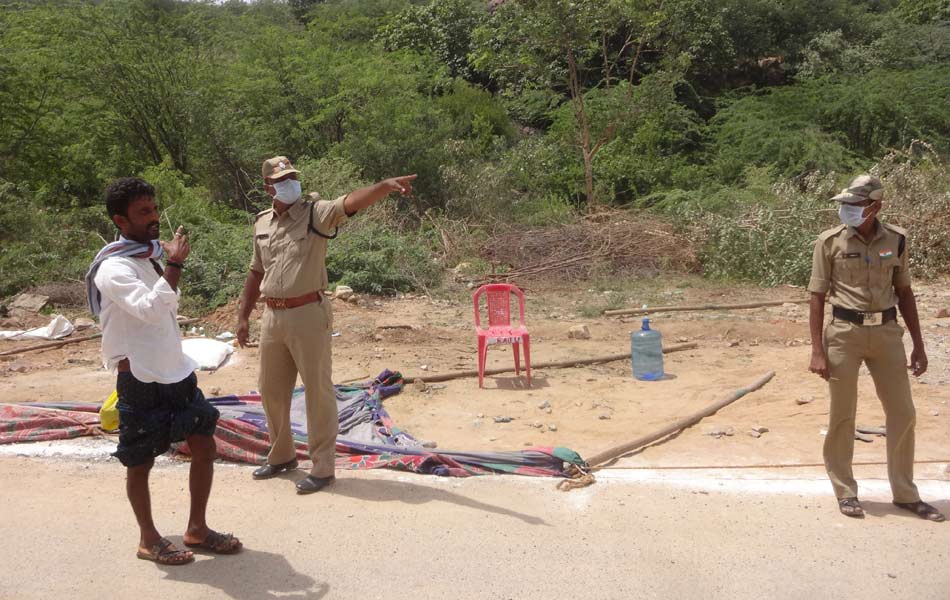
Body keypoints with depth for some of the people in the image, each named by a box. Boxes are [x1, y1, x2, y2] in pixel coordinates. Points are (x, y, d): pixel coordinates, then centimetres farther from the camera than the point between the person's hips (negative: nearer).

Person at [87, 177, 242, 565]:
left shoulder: (151, 254, 9)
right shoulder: (114, 269, -18)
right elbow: (152, 309, -34)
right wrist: (174, 264, -28)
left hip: (177, 373, 8)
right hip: (141, 382, -8)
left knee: (204, 447, 10)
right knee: (140, 463, 8)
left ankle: (197, 529, 25)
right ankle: (149, 540, 26)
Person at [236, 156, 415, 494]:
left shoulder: (316, 213, -7)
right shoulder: (262, 223, 11)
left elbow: (352, 202, -26)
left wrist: (386, 185, -45)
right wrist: (243, 317, 20)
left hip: (308, 314, -6)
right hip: (272, 316, 7)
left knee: (318, 390, 1)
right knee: (272, 390, 17)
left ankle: (322, 468, 13)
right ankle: (282, 455, 38)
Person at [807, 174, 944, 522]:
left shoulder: (896, 240, 3)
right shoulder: (830, 242, -5)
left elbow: (904, 293, 11)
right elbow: (817, 297, -4)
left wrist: (918, 345, 10)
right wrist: (817, 350, -9)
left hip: (887, 333, 3)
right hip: (844, 333, -3)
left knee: (903, 413, 9)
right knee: (842, 416, 5)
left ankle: (905, 493, 25)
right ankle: (845, 492, 21)